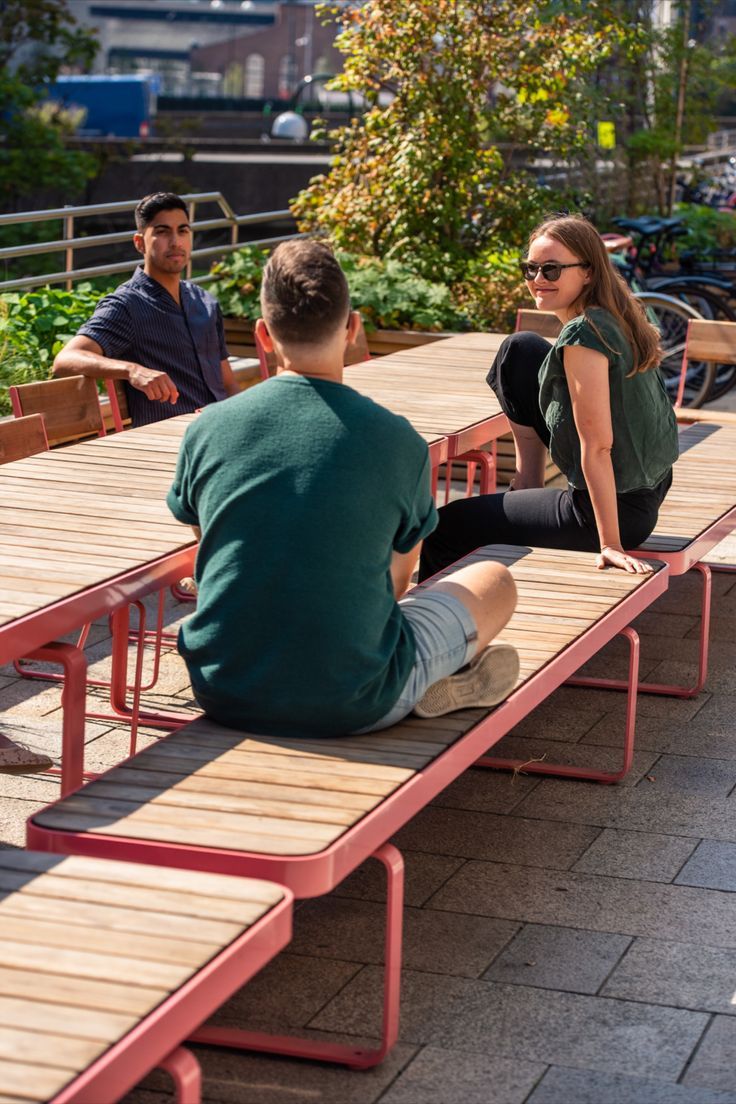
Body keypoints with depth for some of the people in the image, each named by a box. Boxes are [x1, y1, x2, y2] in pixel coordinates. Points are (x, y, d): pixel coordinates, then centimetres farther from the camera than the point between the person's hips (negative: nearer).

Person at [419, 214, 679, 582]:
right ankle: (528, 483, 28)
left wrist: (610, 544, -24)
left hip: (617, 507, -9)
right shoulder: (616, 317, 3)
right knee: (521, 349, 16)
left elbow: (597, 447, -25)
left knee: (447, 527, 6)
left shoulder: (582, 335, -24)